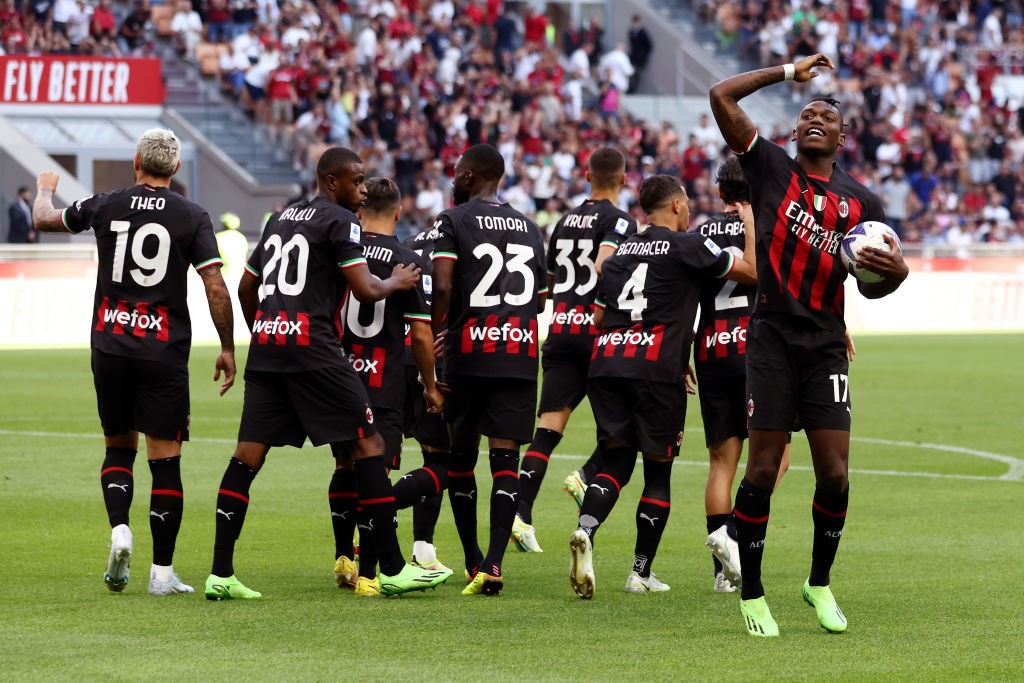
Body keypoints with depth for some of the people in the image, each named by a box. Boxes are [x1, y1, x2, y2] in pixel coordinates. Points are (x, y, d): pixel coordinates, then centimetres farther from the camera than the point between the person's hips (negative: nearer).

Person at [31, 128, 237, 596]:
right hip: (164, 352, -2)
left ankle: (119, 528, -7)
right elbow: (216, 289, -8)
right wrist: (227, 349, 3)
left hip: (110, 346, 2)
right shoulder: (192, 217, -3)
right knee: (165, 459, 2)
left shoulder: (106, 206, 3)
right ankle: (162, 571, 1)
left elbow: (44, 220, 20)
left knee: (118, 447, 18)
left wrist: (45, 189, 42)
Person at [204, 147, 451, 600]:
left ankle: (220, 575, -1)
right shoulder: (340, 221, -2)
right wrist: (397, 282, 11)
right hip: (312, 347, -8)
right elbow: (365, 291, -10)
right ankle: (392, 570, 0)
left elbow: (246, 288, 27)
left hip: (265, 342, 8)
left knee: (248, 456, 4)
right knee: (367, 445, -1)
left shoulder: (280, 218, 22)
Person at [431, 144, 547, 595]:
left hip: (469, 352, -3)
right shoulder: (529, 228, 17)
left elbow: (442, 287, -12)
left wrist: (432, 337, -4)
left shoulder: (453, 221, 1)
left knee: (461, 453, 12)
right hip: (521, 353, 3)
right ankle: (493, 563, -15)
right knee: (505, 456, -2)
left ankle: (473, 559, 16)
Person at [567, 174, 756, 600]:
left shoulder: (620, 251, 20)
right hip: (654, 370, -5)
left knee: (617, 462, 9)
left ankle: (585, 532, -19)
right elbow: (751, 273, 4)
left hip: (605, 363, 5)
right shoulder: (687, 245, 1)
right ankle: (641, 573, 8)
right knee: (658, 471, 6)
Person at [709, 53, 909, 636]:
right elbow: (722, 97, -2)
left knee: (835, 474, -4)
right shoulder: (772, 168, 5)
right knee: (762, 471, -6)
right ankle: (752, 595, 7)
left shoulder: (861, 200, 10)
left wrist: (898, 270, -9)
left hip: (826, 343, 2)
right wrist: (788, 73, 6)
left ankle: (820, 583, 18)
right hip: (773, 337, -2)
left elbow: (871, 286, 13)